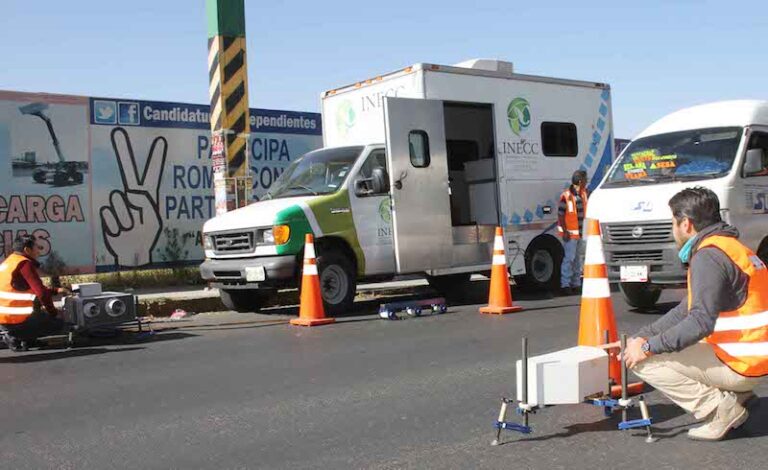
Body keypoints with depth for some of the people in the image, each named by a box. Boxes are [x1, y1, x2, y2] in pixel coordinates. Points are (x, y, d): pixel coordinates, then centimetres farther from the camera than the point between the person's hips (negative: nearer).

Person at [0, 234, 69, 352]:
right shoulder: (25, 263, -13)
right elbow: (41, 293, -16)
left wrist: (56, 291, 27)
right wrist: (54, 313, -2)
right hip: (16, 320, -9)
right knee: (58, 324, 6)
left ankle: (11, 334, 10)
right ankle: (15, 337, -4)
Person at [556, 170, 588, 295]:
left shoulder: (583, 194, 9)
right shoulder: (566, 196, -14)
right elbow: (560, 215, -13)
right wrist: (565, 231, -18)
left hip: (581, 232, 8)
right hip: (570, 233, -8)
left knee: (578, 259, 13)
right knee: (569, 258, -7)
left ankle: (576, 284, 21)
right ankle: (565, 285, -2)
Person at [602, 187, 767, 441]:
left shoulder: (709, 256, -17)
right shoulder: (728, 248, 16)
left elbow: (702, 320, -26)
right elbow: (686, 311, 18)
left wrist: (648, 347, -18)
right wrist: (639, 336, 14)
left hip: (740, 364, -10)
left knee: (644, 361, -11)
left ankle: (721, 409, -8)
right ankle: (739, 395, 14)